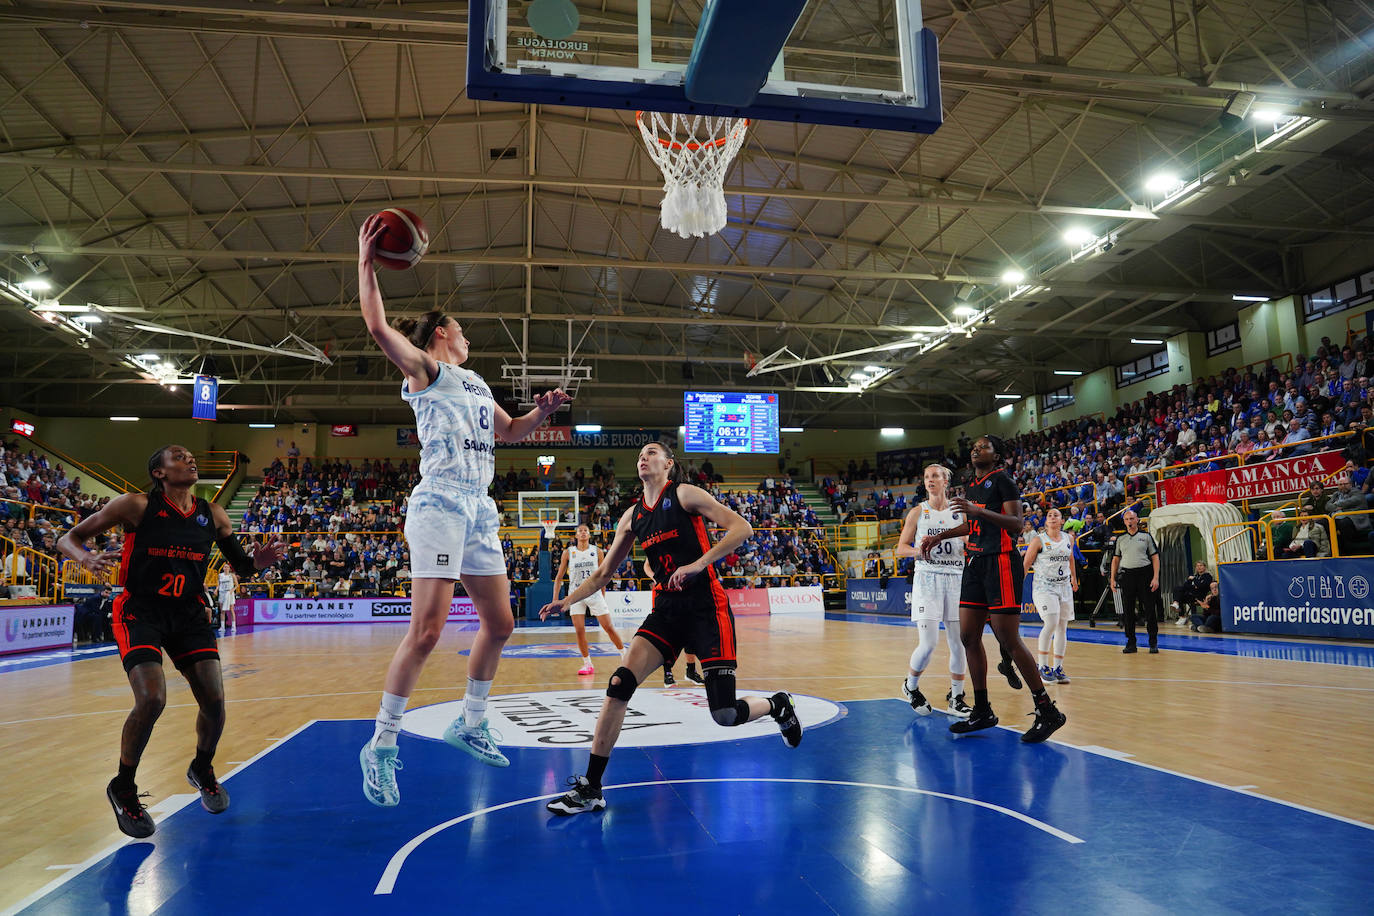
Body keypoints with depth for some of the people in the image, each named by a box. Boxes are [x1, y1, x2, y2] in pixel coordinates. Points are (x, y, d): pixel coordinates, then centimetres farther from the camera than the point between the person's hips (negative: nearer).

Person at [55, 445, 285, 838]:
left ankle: (202, 770, 28)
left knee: (214, 700, -5)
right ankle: (123, 788, 6)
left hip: (190, 612, 4)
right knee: (152, 700, -21)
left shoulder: (212, 514, 3)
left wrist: (259, 561, -13)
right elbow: (68, 538, -3)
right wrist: (87, 558, -26)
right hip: (141, 611, -4)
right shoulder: (136, 506, -8)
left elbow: (240, 565, 11)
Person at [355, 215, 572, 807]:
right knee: (427, 629, -14)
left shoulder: (477, 385, 26)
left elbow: (510, 432, 35)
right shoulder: (425, 370, 4)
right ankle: (381, 746, -1)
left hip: (480, 512, 8)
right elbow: (378, 326, -13)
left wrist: (543, 410, 18)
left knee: (499, 624, 10)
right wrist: (366, 263, -13)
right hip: (440, 504, -8)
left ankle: (469, 725, 26)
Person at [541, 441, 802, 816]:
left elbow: (742, 528, -12)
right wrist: (567, 601, 7)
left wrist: (698, 564, -20)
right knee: (618, 686, -12)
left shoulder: (684, 494, -4)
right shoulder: (632, 516, 12)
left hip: (706, 606, -5)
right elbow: (603, 573, 20)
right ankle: (590, 788, -2)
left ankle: (777, 705, 26)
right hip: (666, 609, 5)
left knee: (725, 714, -8)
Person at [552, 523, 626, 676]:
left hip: (594, 593, 0)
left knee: (609, 627, -1)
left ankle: (625, 656, 16)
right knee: (580, 631, -6)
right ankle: (587, 664, 7)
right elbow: (559, 577, 6)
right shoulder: (568, 552, 1)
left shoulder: (597, 551, 2)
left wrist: (603, 597, 11)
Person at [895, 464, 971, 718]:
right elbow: (900, 548, 5)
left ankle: (955, 698, 18)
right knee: (928, 644, -10)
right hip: (927, 580, -2)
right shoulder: (918, 512, 5)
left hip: (955, 579, 2)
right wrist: (919, 551, -15)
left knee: (959, 643, 2)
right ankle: (911, 686, 17)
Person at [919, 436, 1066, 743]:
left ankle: (1048, 711, 1)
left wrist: (978, 510, -28)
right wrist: (939, 536, 29)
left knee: (1009, 639, -10)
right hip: (976, 563, 9)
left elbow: (1016, 523, -17)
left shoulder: (1002, 479, -6)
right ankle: (982, 712, 16)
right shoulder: (973, 486, 19)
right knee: (968, 636, 6)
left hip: (1000, 563, -9)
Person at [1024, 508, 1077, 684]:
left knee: (1062, 627, 5)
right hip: (1044, 586, -5)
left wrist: (1074, 578, 36)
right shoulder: (1038, 540, -4)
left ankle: (1058, 668, 14)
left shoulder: (1068, 538, 9)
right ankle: (1043, 667, -6)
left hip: (1064, 587, 5)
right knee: (1051, 624, -18)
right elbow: (1026, 564, -2)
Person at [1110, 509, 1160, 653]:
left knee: (1149, 609, -1)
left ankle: (1153, 643, 8)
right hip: (1126, 575, 2)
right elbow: (1115, 559, 13)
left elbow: (1155, 557, 2)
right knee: (1128, 611, 4)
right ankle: (1131, 643, 12)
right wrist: (1113, 579, 6)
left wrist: (1156, 578, -8)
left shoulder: (1146, 536, 4)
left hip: (1144, 574, -2)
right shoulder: (1120, 538, 11)